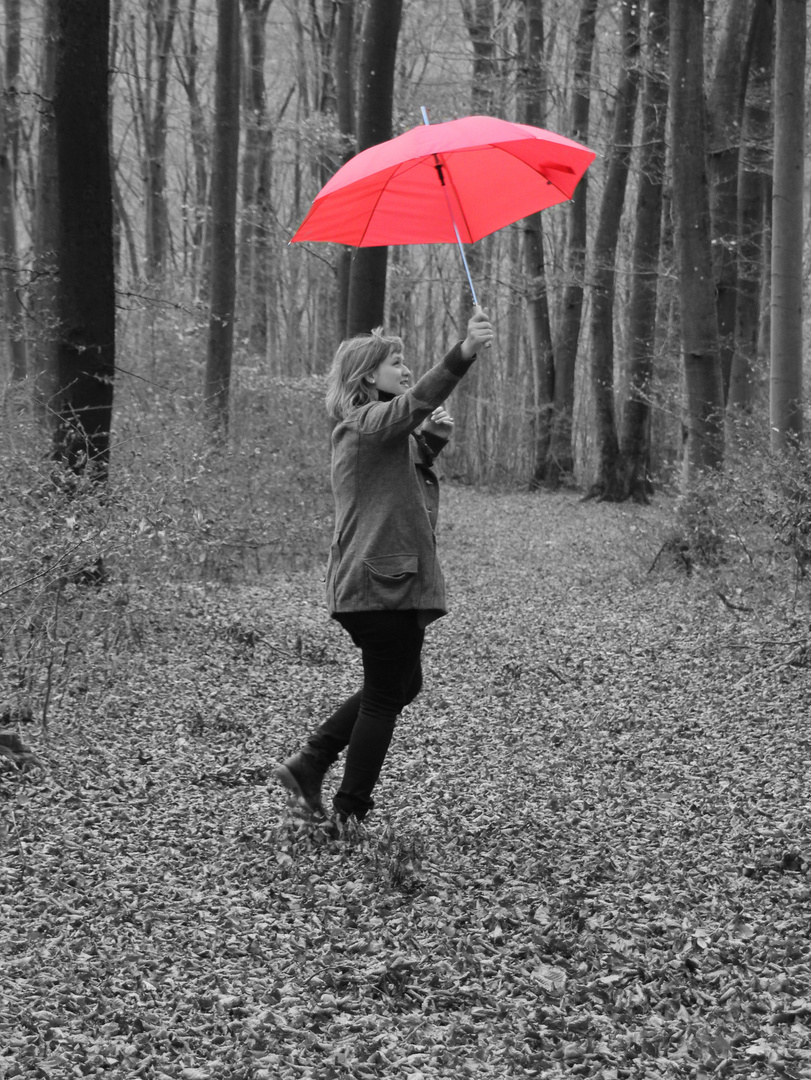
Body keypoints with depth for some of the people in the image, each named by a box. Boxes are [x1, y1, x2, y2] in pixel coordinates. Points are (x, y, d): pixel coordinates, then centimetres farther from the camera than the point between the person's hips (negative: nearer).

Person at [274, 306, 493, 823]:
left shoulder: (375, 429, 19)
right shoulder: (369, 422, -13)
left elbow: (402, 477, 27)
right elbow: (416, 401, -32)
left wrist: (432, 441, 9)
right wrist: (464, 352, -45)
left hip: (372, 582, 10)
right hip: (385, 581, -10)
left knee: (402, 684, 21)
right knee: (385, 697, 0)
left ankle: (308, 765, 21)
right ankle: (350, 814, 9)